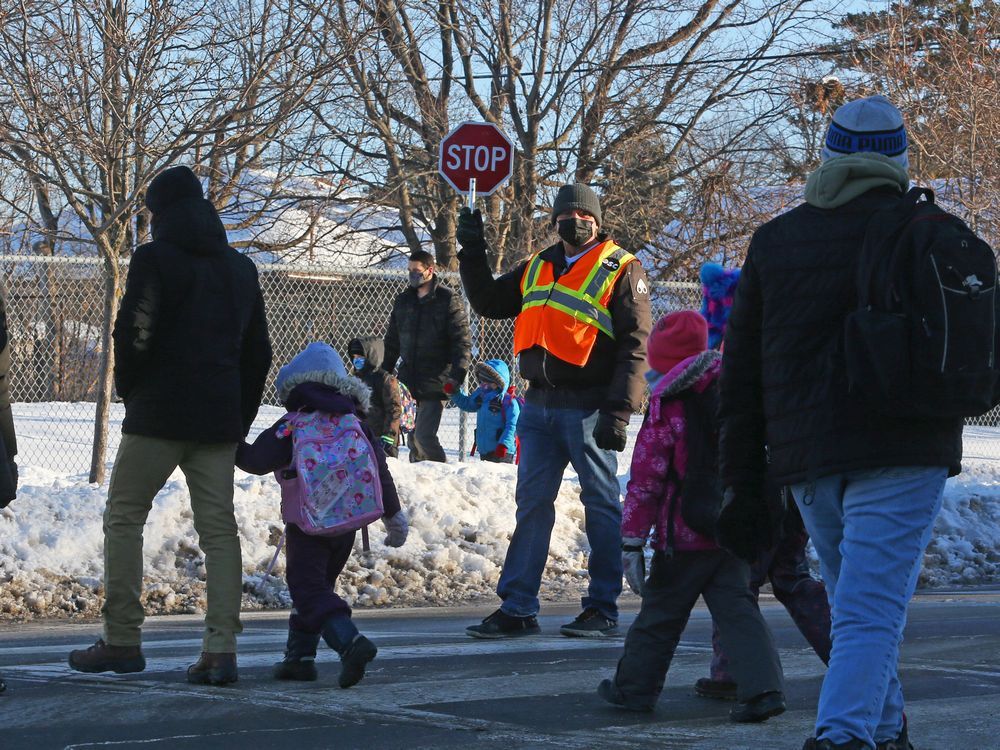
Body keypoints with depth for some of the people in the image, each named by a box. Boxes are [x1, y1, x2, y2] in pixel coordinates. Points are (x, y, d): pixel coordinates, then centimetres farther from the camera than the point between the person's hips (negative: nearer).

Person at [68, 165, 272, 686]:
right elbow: (257, 351, 17)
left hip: (158, 415, -5)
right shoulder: (240, 268, 15)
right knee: (218, 527, 2)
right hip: (219, 419, 5)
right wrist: (241, 418, 19)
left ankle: (122, 641, 1)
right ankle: (221, 648, -6)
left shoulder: (154, 260, -5)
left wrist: (129, 389, 6)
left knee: (124, 516, 5)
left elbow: (133, 333, -11)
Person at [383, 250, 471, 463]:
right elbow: (392, 341, 23)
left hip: (435, 383, -6)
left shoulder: (448, 300, -3)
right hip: (408, 380, 6)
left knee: (424, 436, -14)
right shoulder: (403, 300, 15)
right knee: (413, 437, 5)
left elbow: (462, 341, -6)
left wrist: (456, 376, -17)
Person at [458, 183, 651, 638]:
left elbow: (635, 345, -8)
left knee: (601, 505, 0)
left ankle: (603, 609, 5)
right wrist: (473, 253, 15)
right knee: (531, 503, 6)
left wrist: (619, 412, -17)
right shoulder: (536, 269, 17)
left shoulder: (621, 270, -2)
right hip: (539, 407, 6)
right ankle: (517, 608, 9)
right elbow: (489, 303, 29)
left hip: (590, 409, -6)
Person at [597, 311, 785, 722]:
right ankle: (762, 686, -13)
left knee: (661, 610, 8)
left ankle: (634, 686, 19)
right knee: (736, 607, 3)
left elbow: (646, 479, -10)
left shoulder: (666, 407, -9)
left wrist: (632, 539, -8)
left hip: (685, 535, -4)